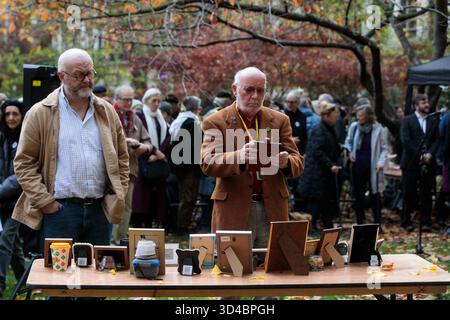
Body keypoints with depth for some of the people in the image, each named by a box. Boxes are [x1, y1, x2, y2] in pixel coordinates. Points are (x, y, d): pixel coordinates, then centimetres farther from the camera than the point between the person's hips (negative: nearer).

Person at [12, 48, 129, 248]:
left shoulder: (107, 112, 11)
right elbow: (24, 163, -2)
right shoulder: (40, 114, -1)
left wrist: (117, 197, 6)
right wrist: (44, 201, -8)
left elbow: (122, 158, 16)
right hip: (59, 209, -4)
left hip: (101, 209, 4)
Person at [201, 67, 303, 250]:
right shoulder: (216, 122, 1)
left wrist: (285, 162, -19)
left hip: (273, 210, 3)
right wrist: (239, 156, -30)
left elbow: (298, 163, 6)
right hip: (234, 211, -3)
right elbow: (207, 163, -11)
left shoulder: (280, 121, 11)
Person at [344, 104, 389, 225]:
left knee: (375, 195, 0)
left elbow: (385, 148, -3)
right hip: (358, 166, 4)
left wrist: (381, 162, -15)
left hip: (373, 167, -4)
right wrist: (349, 152, 0)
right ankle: (360, 222, 22)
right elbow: (348, 142, 18)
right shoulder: (354, 127, 1)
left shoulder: (379, 129, -9)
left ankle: (377, 223, 7)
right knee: (358, 195, 11)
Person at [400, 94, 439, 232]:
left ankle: (426, 222, 9)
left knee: (426, 194, 4)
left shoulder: (434, 121, 12)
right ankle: (406, 222, 10)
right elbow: (405, 140, -8)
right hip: (411, 163, -2)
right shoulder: (407, 120, 2)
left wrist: (430, 154, -11)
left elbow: (437, 140, 6)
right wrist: (419, 155, -12)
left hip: (428, 163, 3)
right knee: (409, 194, 2)